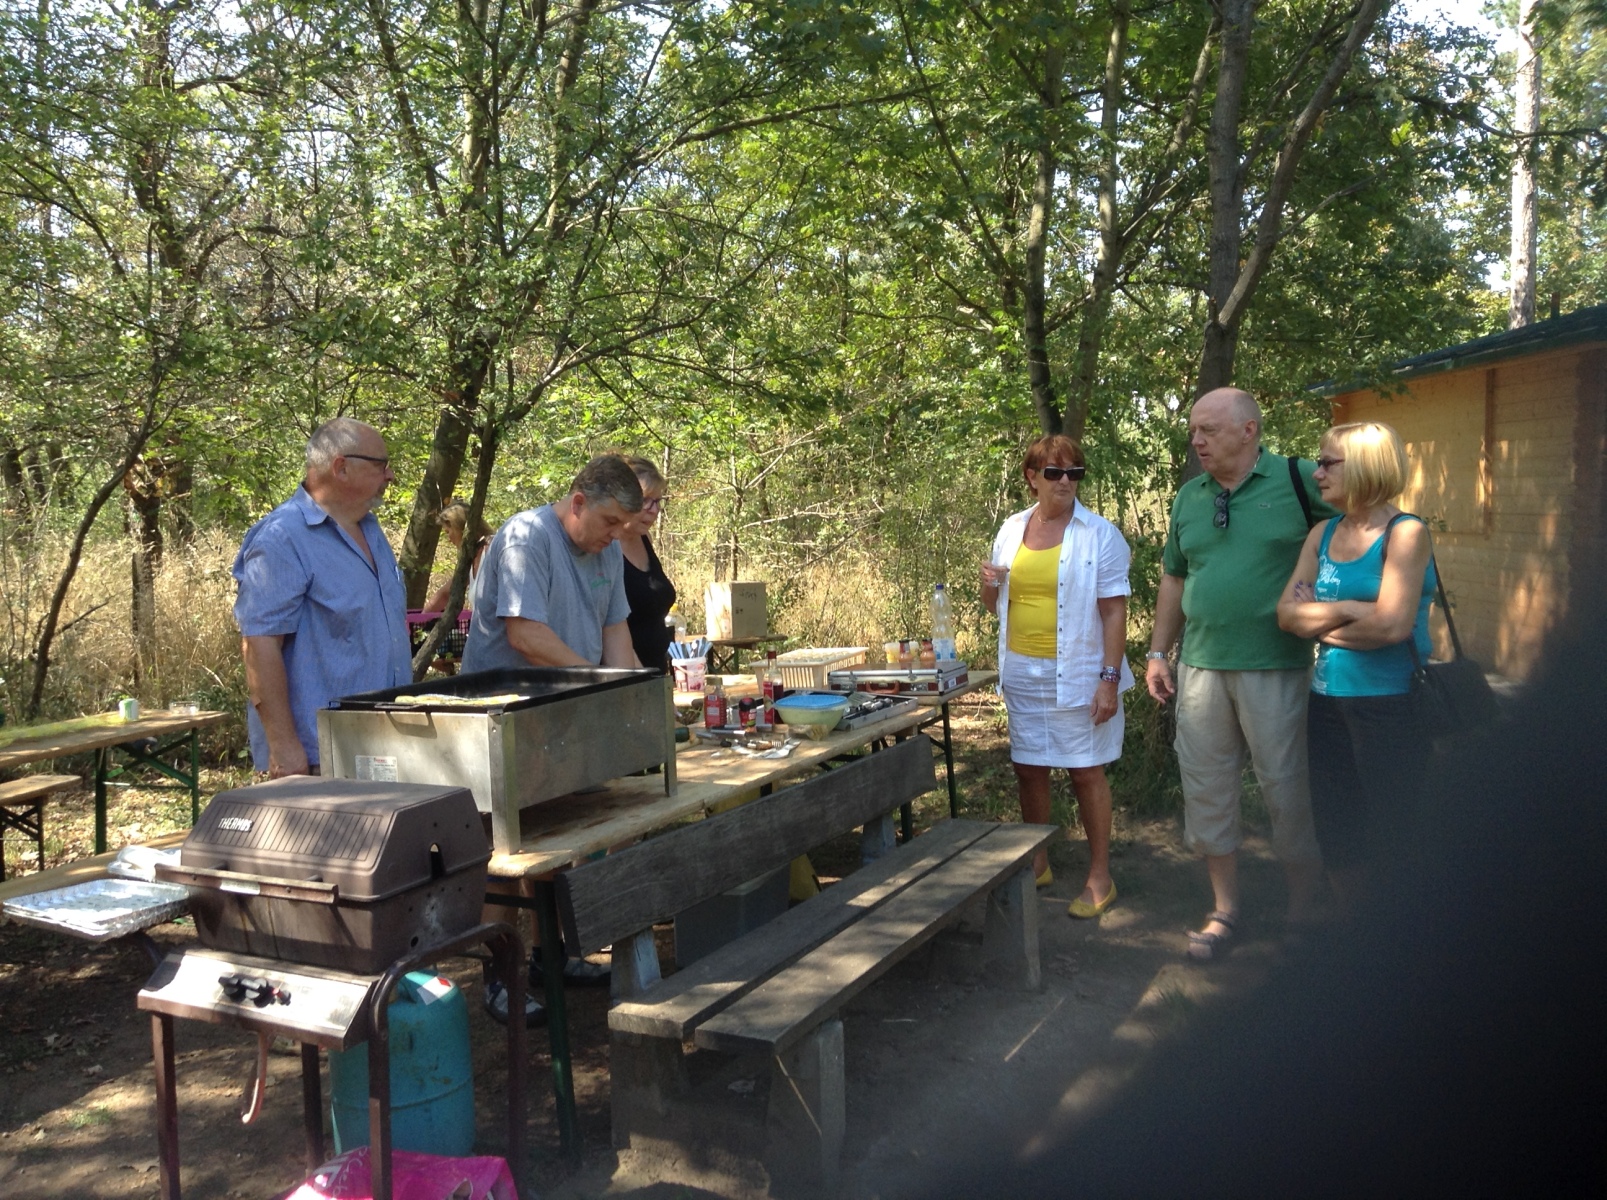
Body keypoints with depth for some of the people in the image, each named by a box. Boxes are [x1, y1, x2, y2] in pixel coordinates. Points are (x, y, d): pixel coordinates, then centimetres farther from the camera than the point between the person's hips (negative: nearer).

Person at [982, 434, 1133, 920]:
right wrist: (989, 586, -7)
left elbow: (1114, 611, -11)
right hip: (1022, 673, 5)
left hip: (1076, 674, -5)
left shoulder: (1100, 535, -8)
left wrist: (1110, 678, -17)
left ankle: (1100, 876, 15)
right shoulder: (1011, 531, 7)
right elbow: (996, 605, 17)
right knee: (1028, 769, 12)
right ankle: (1037, 864, 28)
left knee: (1086, 771, 2)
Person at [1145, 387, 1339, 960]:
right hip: (1200, 666, 5)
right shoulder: (1189, 497, 10)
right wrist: (1157, 653, 13)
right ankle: (1224, 910, 25)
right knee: (1207, 791, 10)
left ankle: (1304, 907, 27)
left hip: (1276, 669, -5)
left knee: (1287, 789, 5)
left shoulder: (1298, 481, -6)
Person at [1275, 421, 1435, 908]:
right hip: (1328, 701, 6)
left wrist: (1321, 623, -7)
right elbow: (1287, 614, 0)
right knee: (1337, 838, 13)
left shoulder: (1405, 533, -9)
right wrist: (1350, 609, -13)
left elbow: (1392, 625, -20)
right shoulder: (1322, 535, 8)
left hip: (1389, 704, -6)